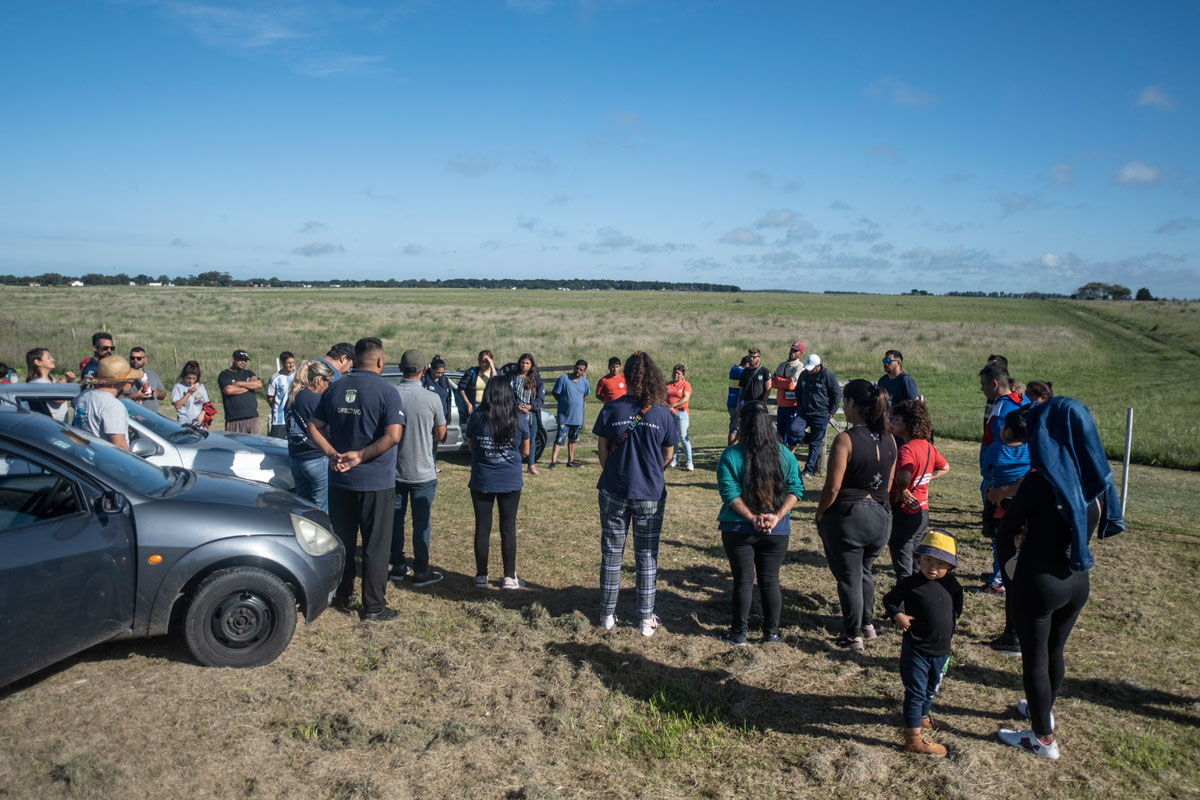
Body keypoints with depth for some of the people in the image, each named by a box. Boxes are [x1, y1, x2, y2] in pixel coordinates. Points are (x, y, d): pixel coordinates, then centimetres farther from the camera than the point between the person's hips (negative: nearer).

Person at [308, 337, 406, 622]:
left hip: (340, 479, 5)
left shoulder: (334, 389, 4)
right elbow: (393, 436, -22)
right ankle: (374, 607, 9)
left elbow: (314, 427, 4)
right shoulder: (386, 391, -13)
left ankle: (341, 595, 31)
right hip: (376, 481, -5)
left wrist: (333, 454, -5)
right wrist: (360, 456, -15)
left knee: (342, 540, 18)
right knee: (375, 545, 4)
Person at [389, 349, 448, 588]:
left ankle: (398, 567, 23)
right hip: (423, 471, -2)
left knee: (395, 519, 14)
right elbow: (440, 435, -2)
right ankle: (421, 572, 11)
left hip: (394, 469, 2)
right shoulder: (432, 398, -13)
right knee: (421, 522, 6)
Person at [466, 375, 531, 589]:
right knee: (508, 527, 8)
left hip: (482, 481, 0)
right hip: (511, 481, 0)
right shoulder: (519, 420, -7)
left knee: (482, 527, 9)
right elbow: (525, 451, 3)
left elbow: (471, 447, 5)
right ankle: (509, 577, 14)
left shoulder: (476, 418, -7)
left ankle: (481, 576, 17)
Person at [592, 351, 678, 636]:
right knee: (647, 556, 10)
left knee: (611, 553, 13)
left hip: (613, 491, 0)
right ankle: (647, 619, 16)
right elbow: (668, 455, 3)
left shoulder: (611, 410, -8)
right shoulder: (662, 413, -7)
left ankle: (608, 615, 22)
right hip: (650, 494, 0)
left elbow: (602, 451, -1)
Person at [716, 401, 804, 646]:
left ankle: (739, 634, 16)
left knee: (743, 581, 7)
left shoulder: (731, 455, -10)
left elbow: (730, 493, -16)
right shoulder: (785, 454, 0)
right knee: (770, 580, 13)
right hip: (777, 531, 2)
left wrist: (752, 518, -16)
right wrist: (776, 516, -12)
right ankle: (772, 633, 20)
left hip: (739, 529, -2)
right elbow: (795, 490, -5)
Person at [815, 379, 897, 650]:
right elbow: (888, 485, 9)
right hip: (881, 516, 7)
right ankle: (868, 624, 37)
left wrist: (820, 514, -5)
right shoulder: (888, 439, 1)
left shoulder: (845, 439, -19)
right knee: (865, 572, 26)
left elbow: (832, 487, -19)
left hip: (847, 516, -6)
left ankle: (853, 636, 18)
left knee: (849, 578, 8)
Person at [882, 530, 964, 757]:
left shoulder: (951, 584, -3)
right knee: (916, 693, 0)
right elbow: (889, 599, -8)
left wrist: (953, 617, 0)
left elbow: (957, 608, 15)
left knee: (931, 689, 26)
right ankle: (913, 739, 8)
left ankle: (923, 717, 50)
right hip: (916, 650, -6)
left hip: (941, 650, 6)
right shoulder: (911, 583, -18)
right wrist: (898, 616, -23)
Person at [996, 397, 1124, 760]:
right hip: (1077, 581, 7)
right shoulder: (1095, 478, -5)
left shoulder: (1040, 480, -23)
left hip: (1039, 580, -6)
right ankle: (1044, 710, 47)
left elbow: (1007, 531, -14)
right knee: (1055, 650, 26)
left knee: (1034, 659, 11)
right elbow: (1100, 526, 10)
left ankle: (1043, 738, 23)